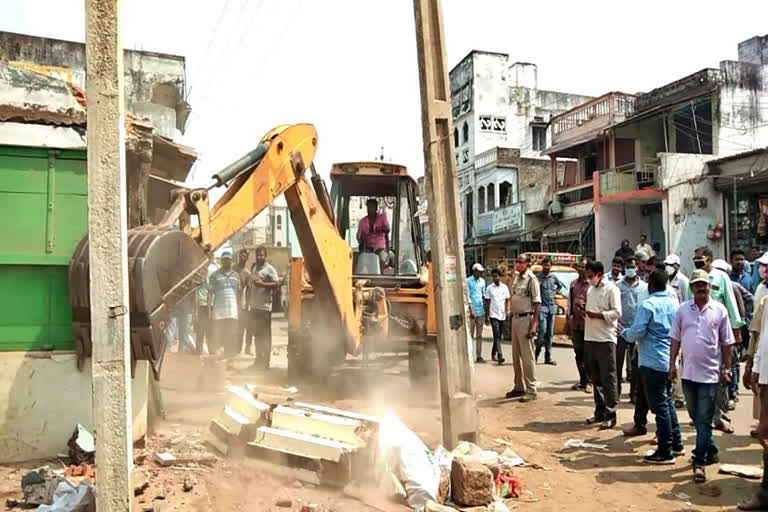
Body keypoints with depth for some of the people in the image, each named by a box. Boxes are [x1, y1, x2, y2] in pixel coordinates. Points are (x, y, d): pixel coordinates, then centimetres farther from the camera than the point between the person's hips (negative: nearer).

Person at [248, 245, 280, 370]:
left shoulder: (269, 269, -7)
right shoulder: (254, 267, 16)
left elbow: (277, 283, -16)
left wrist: (262, 284, -24)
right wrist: (248, 301, 19)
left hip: (264, 307, -8)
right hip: (254, 306, 8)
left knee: (265, 335, -4)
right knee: (256, 334, 14)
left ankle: (265, 361, 2)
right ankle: (259, 359, 24)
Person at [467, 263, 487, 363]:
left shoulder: (482, 281, 12)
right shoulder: (468, 281, -7)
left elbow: (483, 294, 17)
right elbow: (467, 296, -10)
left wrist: (485, 309, 12)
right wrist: (471, 310, -16)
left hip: (481, 312, 6)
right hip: (472, 312, -6)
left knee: (479, 336, 7)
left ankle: (479, 356, 11)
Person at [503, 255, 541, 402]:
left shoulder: (531, 279, -12)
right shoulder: (516, 277, 11)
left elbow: (537, 303, -15)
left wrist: (534, 324, -20)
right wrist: (511, 313, 14)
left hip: (526, 319, -8)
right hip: (515, 318, 8)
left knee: (527, 356, -3)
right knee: (516, 355, 14)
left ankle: (531, 390, 5)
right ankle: (519, 386, 25)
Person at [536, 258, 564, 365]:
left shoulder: (554, 277, 11)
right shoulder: (538, 277, -4)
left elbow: (561, 285, 30)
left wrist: (556, 291, 16)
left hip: (552, 308, 5)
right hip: (542, 307, -5)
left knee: (550, 333, 6)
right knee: (542, 330, -16)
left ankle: (548, 357, 11)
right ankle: (537, 350, 6)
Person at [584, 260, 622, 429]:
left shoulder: (611, 289, -8)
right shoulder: (591, 289, 16)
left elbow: (617, 313, -15)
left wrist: (597, 315, -17)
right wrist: (584, 312, 4)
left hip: (605, 339, -8)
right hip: (590, 338, 8)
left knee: (608, 378, -2)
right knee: (595, 378, 14)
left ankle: (610, 415, 3)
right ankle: (600, 411, 24)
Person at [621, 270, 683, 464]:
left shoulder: (647, 305, -15)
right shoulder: (674, 304, 7)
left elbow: (637, 332, -19)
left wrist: (624, 333, 2)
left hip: (653, 362, -7)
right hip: (670, 360, 8)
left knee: (660, 406, -2)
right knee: (667, 401, 20)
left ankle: (665, 452, 4)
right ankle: (676, 443, 28)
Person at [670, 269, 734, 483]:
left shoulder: (719, 310, -3)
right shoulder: (683, 310, 3)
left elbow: (726, 343, 1)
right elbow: (675, 339, 6)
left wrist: (727, 369, 0)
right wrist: (672, 364, 3)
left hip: (710, 373, -3)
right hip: (688, 372, 4)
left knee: (704, 420, -2)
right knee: (696, 417, 16)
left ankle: (699, 462, 4)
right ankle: (711, 450, 35)